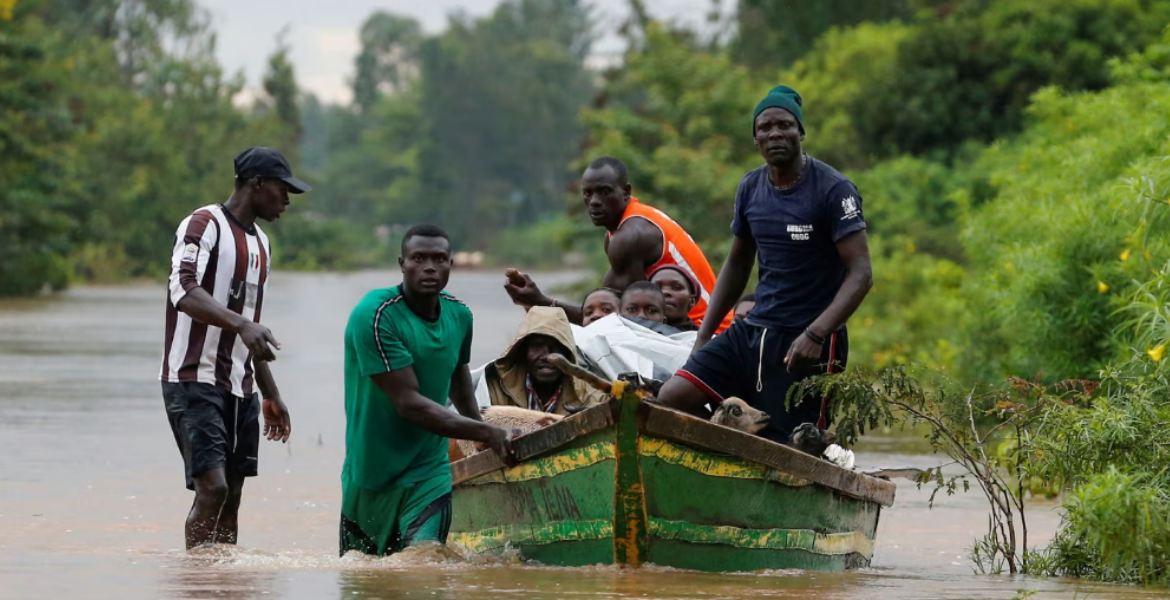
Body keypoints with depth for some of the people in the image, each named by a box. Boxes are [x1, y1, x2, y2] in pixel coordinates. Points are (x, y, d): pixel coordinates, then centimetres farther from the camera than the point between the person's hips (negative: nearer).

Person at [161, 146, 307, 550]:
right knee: (212, 487, -19)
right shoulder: (205, 225, -8)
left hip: (239, 387, 9)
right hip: (194, 380, -9)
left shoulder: (261, 244, 20)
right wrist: (242, 324, -37)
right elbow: (183, 292, -25)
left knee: (232, 495, 6)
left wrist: (271, 395, 26)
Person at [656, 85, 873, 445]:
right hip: (753, 332, 6)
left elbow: (860, 274, -16)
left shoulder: (833, 191, -10)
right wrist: (704, 335, 17)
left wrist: (816, 334, -28)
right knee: (672, 398, -10)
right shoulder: (751, 188, 10)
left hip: (807, 345, -6)